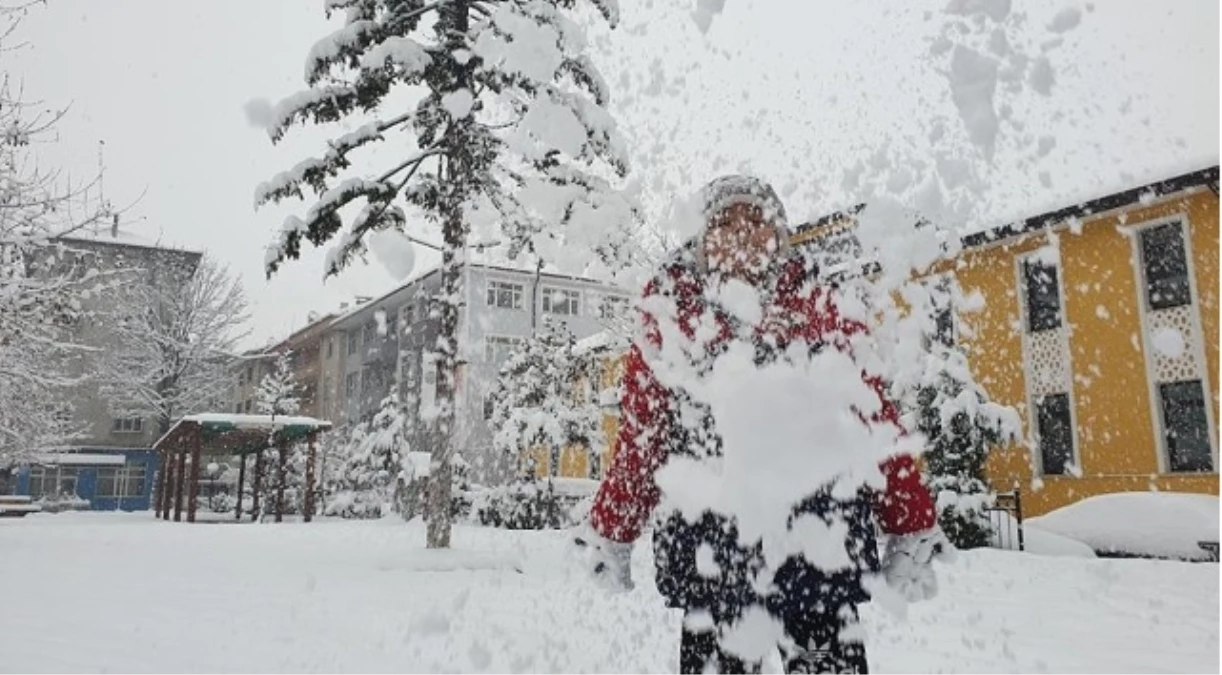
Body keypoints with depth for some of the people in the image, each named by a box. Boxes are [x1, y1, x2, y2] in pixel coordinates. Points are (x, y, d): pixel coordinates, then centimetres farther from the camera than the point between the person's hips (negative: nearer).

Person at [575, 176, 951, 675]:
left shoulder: (824, 312, 6)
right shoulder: (671, 317, 5)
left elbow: (876, 419, 6)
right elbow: (639, 436, 9)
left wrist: (912, 533, 4)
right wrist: (610, 534, 11)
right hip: (709, 546, 0)